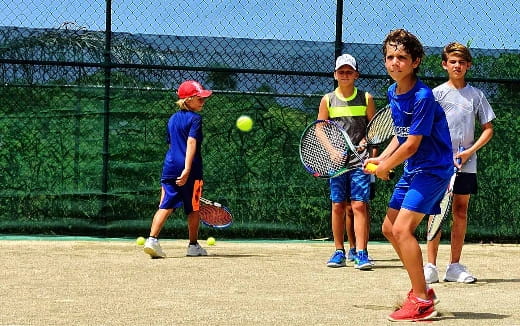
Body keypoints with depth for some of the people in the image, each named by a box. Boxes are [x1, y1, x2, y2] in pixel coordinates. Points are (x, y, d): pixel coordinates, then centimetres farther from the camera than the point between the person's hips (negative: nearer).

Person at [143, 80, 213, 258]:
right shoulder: (195, 118, -6)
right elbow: (191, 144, -17)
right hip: (190, 170, -5)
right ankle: (193, 245, 20)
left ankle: (152, 239, -22)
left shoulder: (172, 119, 17)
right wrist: (187, 169, -25)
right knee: (193, 209, 10)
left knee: (166, 205, -3)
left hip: (170, 168, 5)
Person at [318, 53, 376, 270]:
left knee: (359, 205, -9)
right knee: (338, 206, 3)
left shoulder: (366, 99, 8)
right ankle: (339, 252, 11)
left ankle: (361, 254, -11)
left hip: (360, 160, -1)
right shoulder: (328, 100, 9)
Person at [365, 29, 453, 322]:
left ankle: (422, 302, -12)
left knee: (402, 229, -19)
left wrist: (385, 168, -7)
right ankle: (422, 289, 26)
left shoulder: (423, 97, -22)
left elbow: (411, 145, -20)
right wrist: (381, 159, 7)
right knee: (389, 228, 13)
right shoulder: (393, 93, 5)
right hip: (412, 170, 10)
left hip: (433, 168, -10)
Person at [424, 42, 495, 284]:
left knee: (460, 211, 6)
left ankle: (454, 267, 11)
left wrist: (469, 152, -5)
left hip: (466, 164, 3)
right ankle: (431, 267, -4)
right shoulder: (436, 93, 2)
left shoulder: (476, 95, 8)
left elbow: (488, 129, 10)